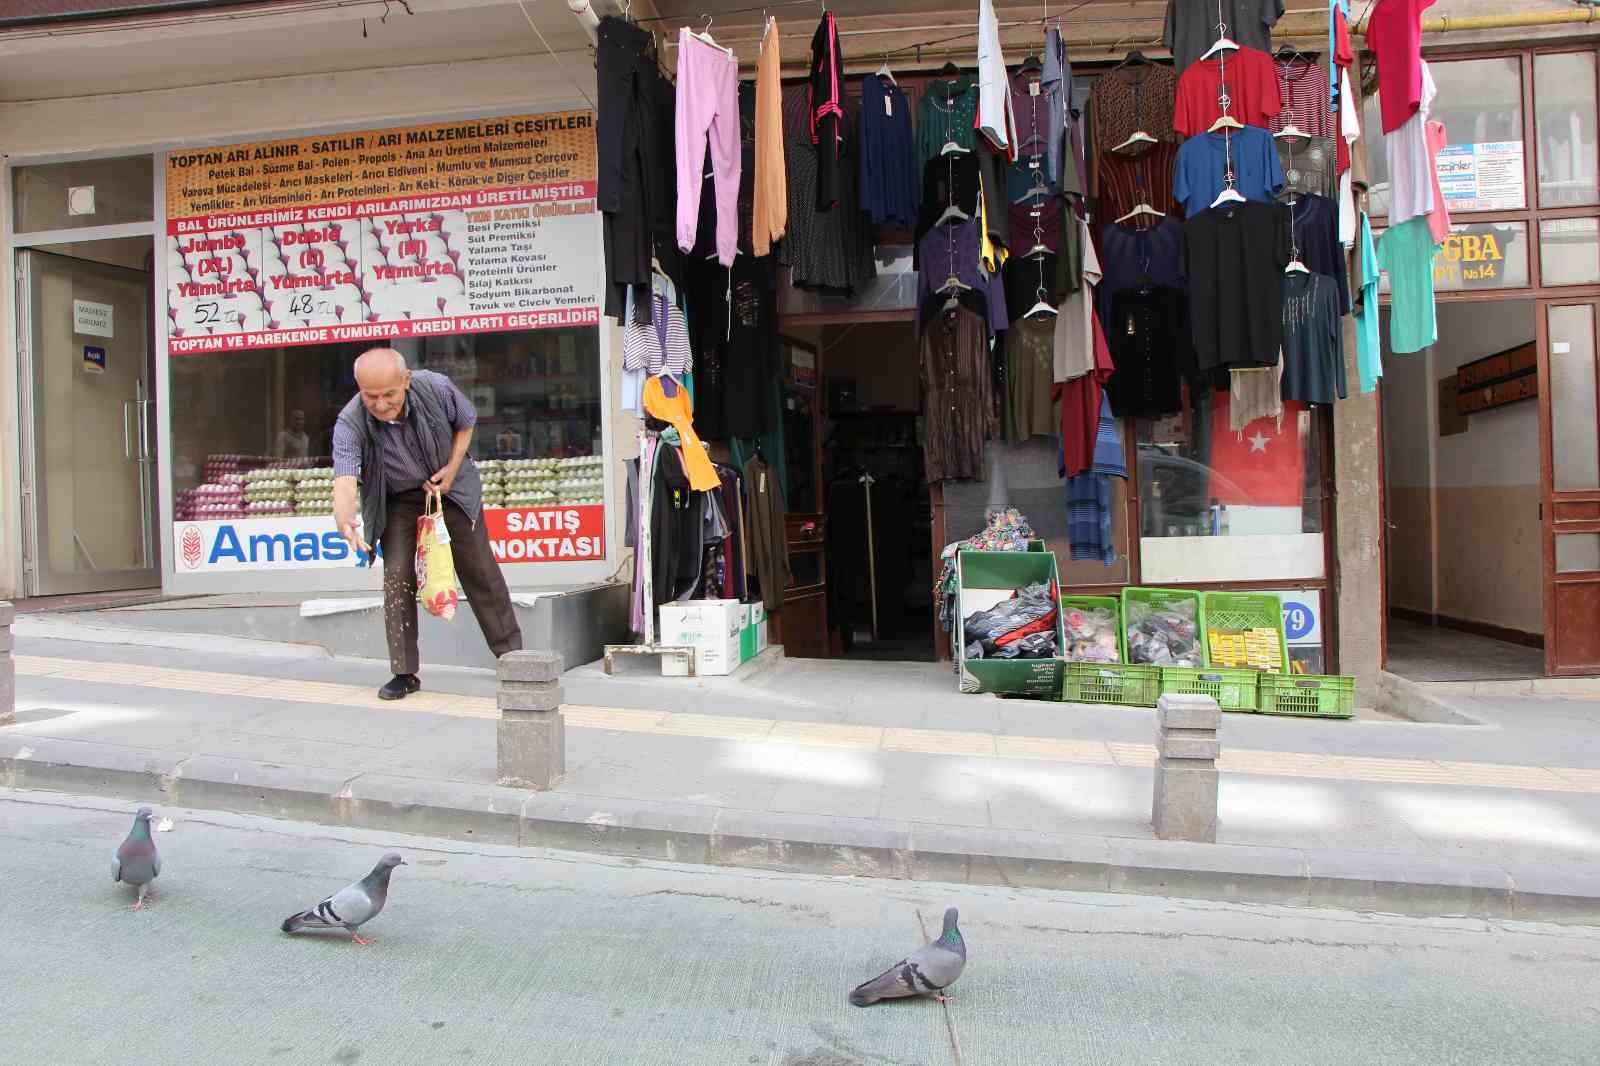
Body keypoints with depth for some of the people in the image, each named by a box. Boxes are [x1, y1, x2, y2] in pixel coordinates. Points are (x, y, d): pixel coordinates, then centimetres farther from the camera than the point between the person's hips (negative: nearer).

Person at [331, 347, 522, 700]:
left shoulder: (437, 388, -26)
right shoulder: (350, 424, -29)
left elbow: (466, 421, -4)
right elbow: (345, 483, -42)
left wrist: (452, 468, -15)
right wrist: (345, 522, -63)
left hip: (451, 487, 1)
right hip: (397, 500, -1)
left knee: (480, 570, 5)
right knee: (396, 575, -12)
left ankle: (511, 653, 20)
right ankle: (405, 673, 1)